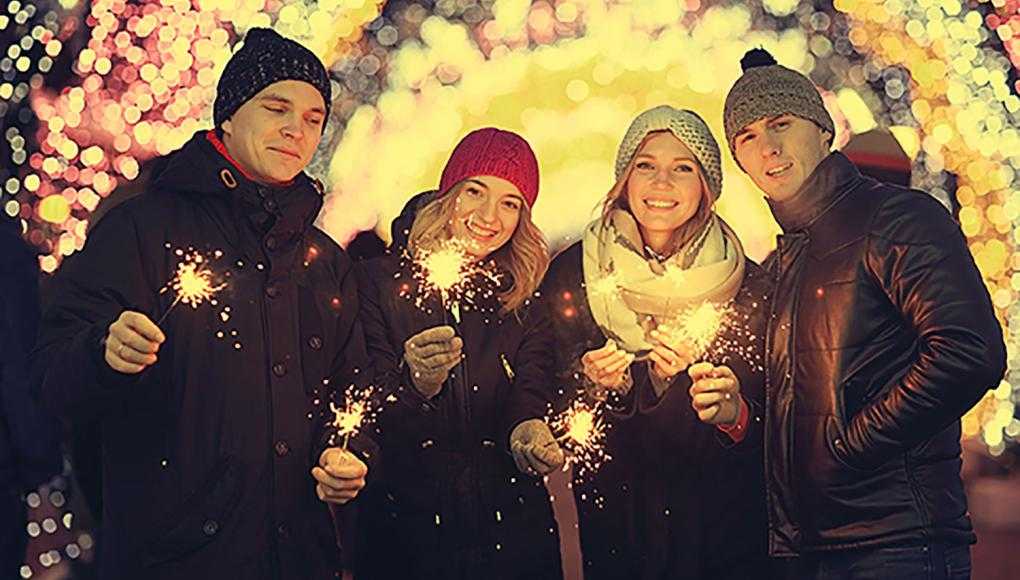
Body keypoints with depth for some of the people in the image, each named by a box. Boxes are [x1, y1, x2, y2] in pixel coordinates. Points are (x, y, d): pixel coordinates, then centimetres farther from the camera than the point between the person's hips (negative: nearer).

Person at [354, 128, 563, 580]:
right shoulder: (380, 282, -5)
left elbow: (528, 401, -9)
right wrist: (415, 386, -32)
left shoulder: (527, 298, 3)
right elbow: (371, 428, -11)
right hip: (405, 526, -2)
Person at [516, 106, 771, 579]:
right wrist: (592, 385, -23)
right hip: (615, 508, 0)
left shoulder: (747, 284, -3)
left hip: (720, 512, 0)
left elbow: (766, 418, -5)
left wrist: (732, 410, -27)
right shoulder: (573, 272, -3)